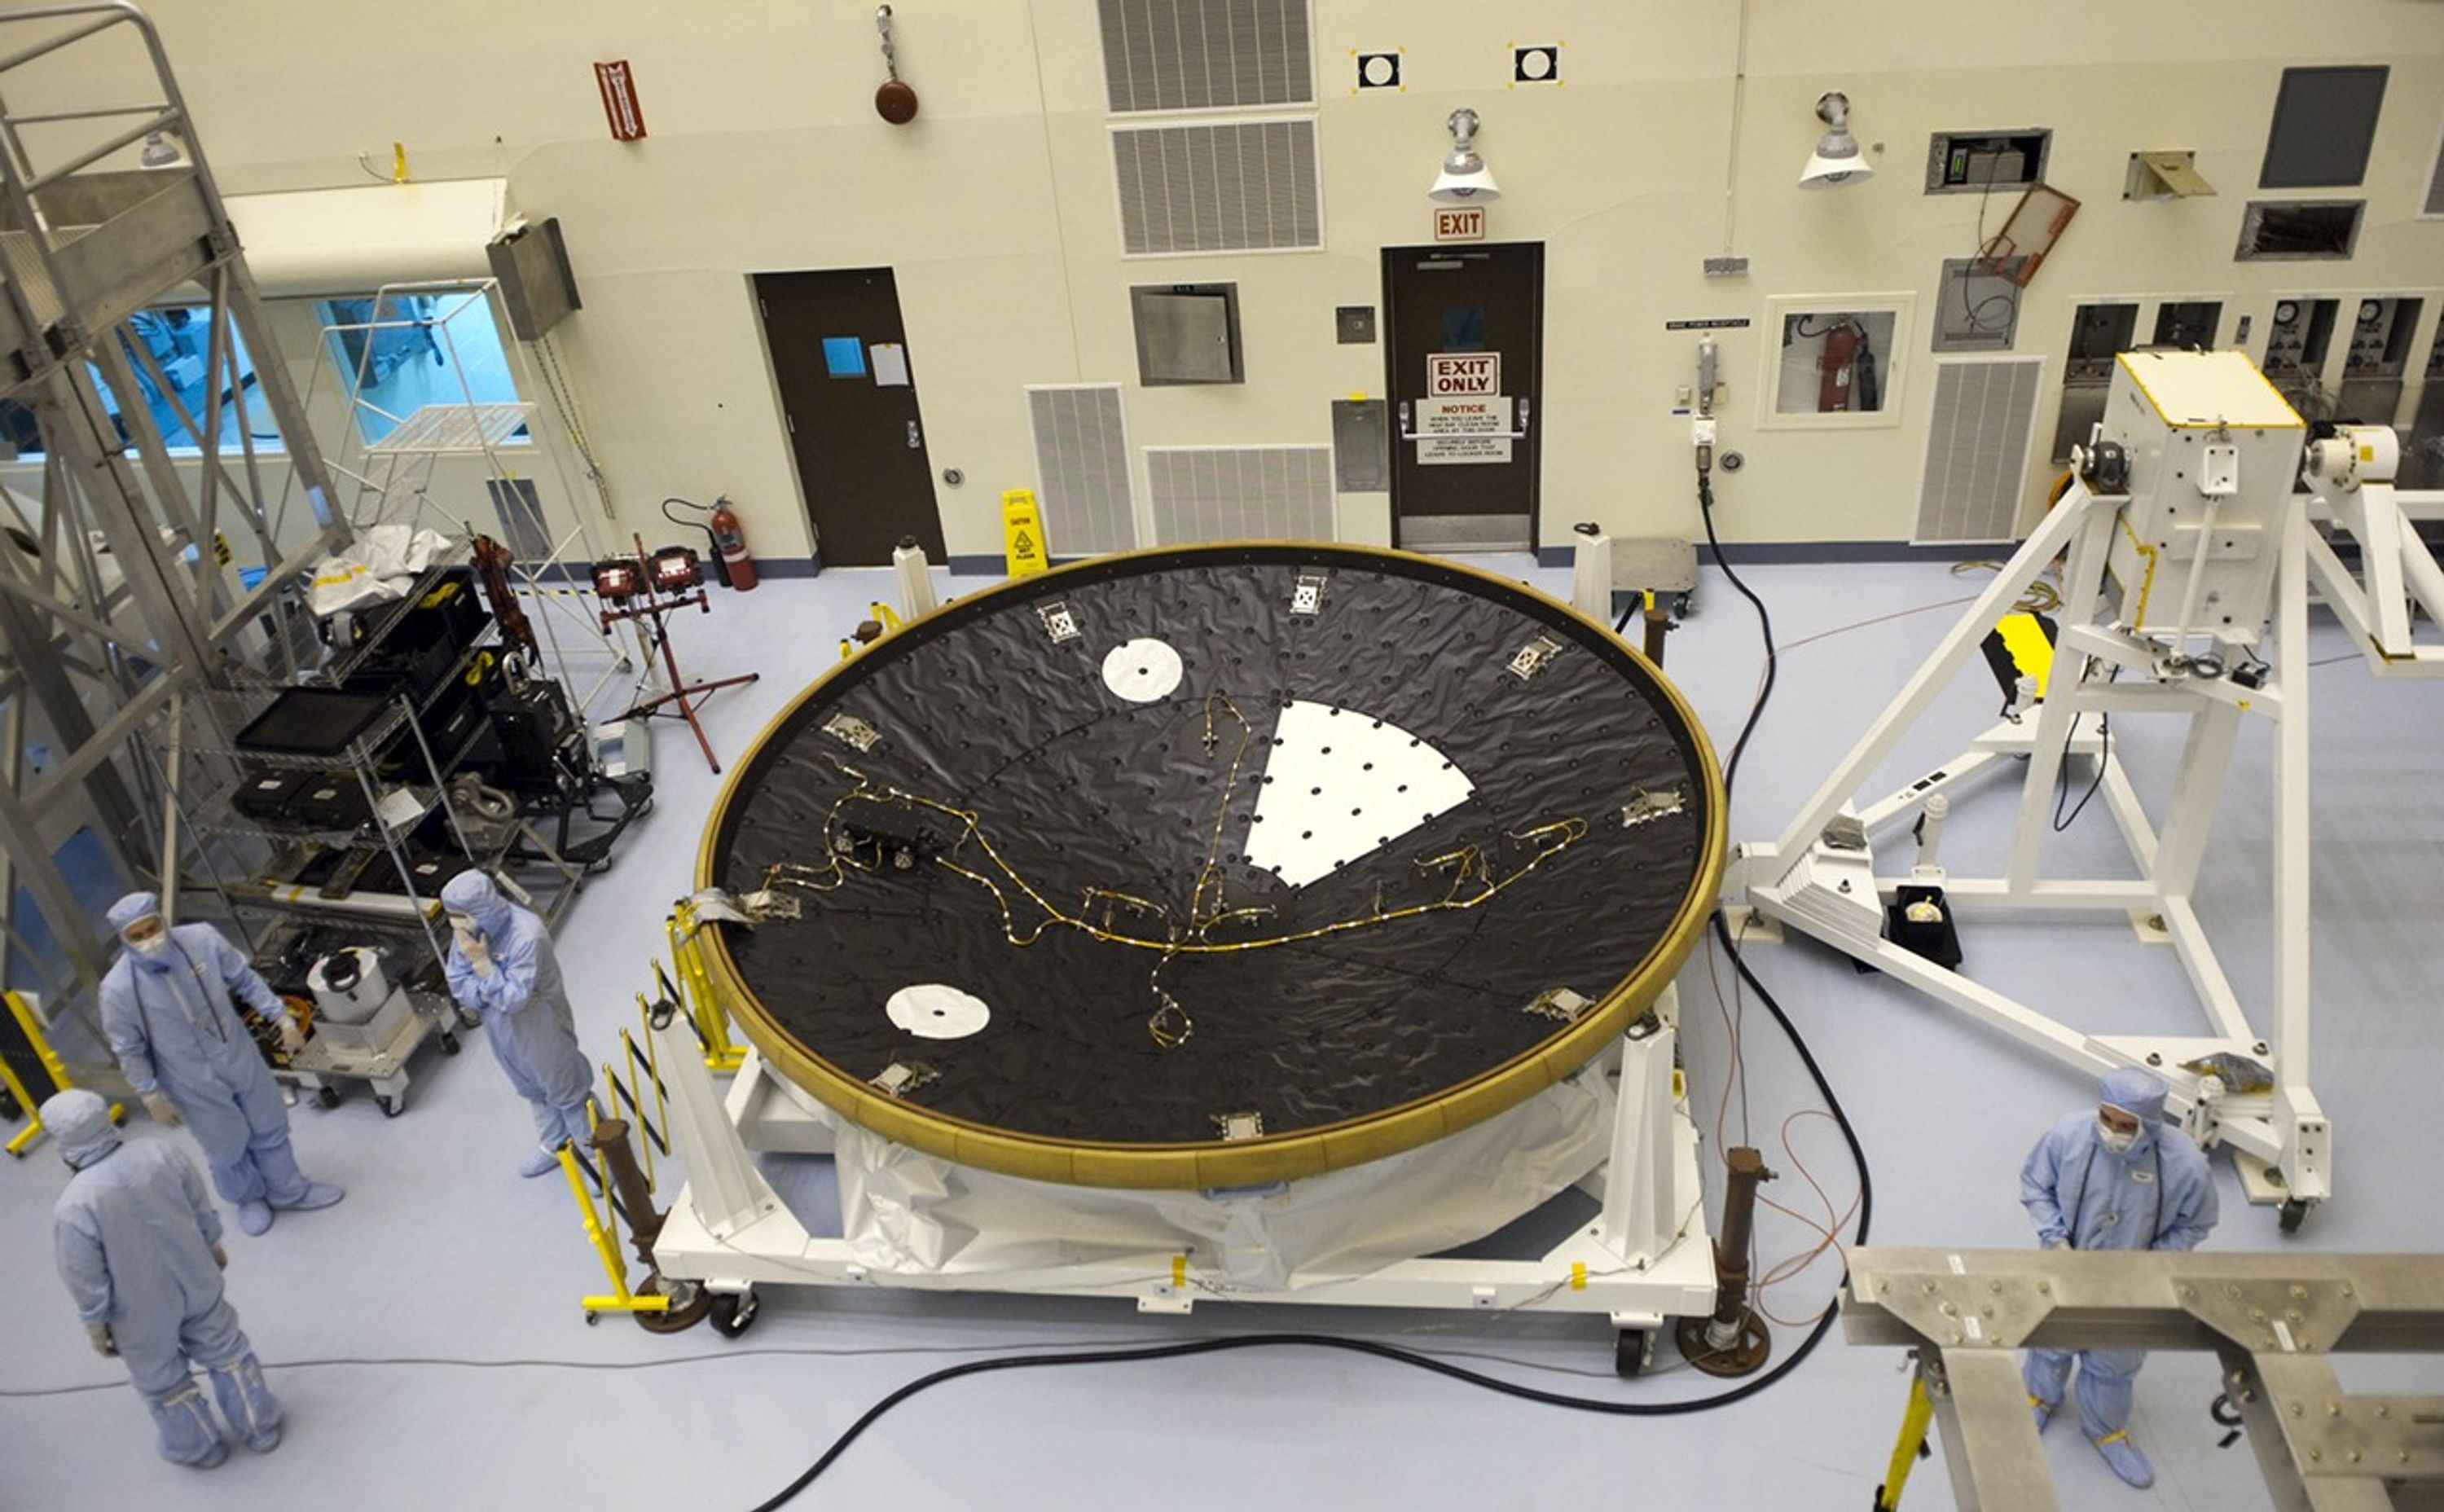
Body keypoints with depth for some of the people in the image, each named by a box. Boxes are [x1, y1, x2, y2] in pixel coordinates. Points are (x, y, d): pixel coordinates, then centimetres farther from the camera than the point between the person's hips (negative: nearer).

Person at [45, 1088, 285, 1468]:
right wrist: (214, 1249, 17)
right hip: (197, 1285, 3)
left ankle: (200, 1448, 48)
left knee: (163, 1382, 25)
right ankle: (261, 1427, 44)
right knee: (226, 1352, 26)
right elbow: (204, 1214, -3)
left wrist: (95, 1327, 0)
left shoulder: (73, 1208, -32)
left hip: (142, 1316, -3)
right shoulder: (163, 1156, -19)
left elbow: (87, 1283, -19)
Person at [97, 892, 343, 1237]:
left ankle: (287, 1191, 47)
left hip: (241, 1057, 3)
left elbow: (245, 979, -5)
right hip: (195, 1085, -3)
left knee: (269, 1127, 22)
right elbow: (129, 1051, -12)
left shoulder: (202, 940, -21)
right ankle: (248, 1199, 49)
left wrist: (281, 1017, -4)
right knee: (227, 1147, 18)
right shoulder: (118, 989, -26)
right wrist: (152, 1096, -7)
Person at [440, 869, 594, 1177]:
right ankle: (555, 1146, 47)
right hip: (501, 1027, 7)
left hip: (539, 1026, -7)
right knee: (534, 1091, 26)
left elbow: (514, 998, -30)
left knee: (566, 1090, 11)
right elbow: (457, 984, -6)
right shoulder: (467, 932, -13)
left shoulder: (526, 936, -34)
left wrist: (481, 962, -35)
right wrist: (490, 994, -22)